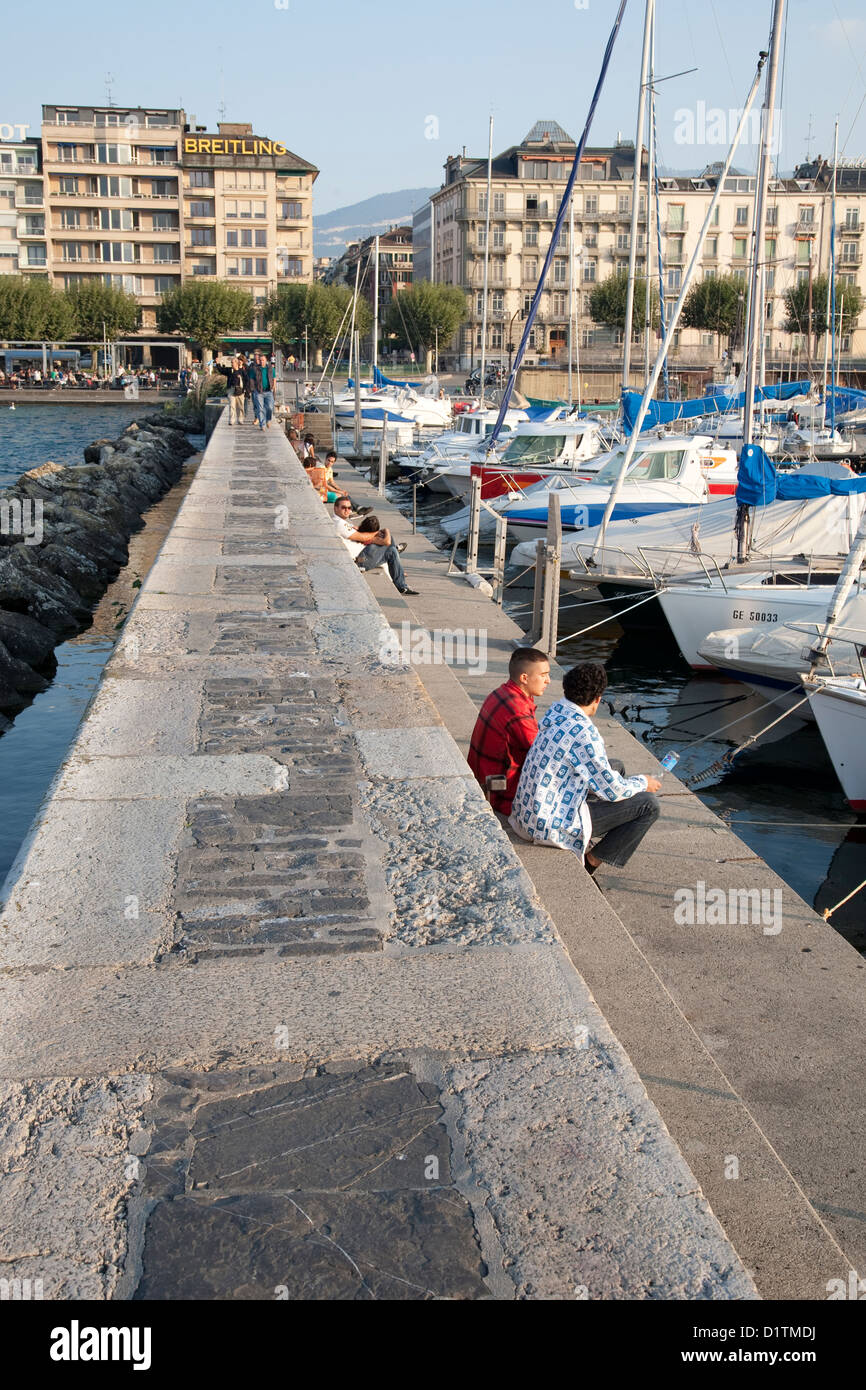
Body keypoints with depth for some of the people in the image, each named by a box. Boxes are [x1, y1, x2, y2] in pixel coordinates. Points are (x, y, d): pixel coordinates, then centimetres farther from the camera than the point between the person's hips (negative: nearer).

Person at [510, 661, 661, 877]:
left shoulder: (554, 713, 3)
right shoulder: (584, 732, -23)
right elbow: (612, 790, -15)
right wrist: (643, 783, 4)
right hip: (552, 826, -9)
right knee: (648, 805, -2)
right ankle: (593, 860, 8)